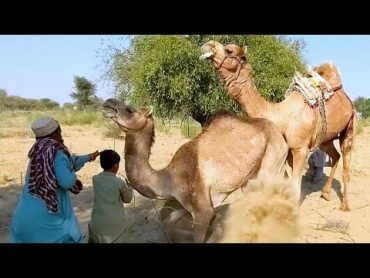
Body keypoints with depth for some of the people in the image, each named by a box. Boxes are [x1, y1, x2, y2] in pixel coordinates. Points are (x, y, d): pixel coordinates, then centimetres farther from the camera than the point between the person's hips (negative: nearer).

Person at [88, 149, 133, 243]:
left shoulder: (95, 179, -3)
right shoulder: (120, 183, -11)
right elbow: (127, 199, 5)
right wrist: (129, 187, 20)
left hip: (98, 223, 2)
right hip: (115, 224, -2)